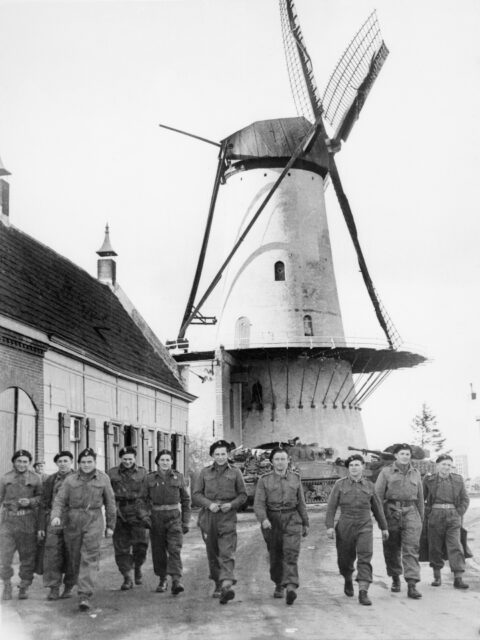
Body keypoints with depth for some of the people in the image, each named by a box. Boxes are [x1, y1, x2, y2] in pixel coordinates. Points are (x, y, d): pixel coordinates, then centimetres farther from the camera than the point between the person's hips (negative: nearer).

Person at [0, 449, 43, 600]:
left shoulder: (35, 478, 4)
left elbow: (41, 499, 4)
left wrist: (30, 501, -14)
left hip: (28, 521, 0)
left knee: (28, 557, 4)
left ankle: (24, 588, 18)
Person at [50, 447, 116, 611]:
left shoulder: (103, 479, 4)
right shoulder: (70, 480, 5)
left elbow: (110, 503, 9)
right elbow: (59, 500, -1)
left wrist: (110, 525, 10)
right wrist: (56, 516, -20)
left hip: (93, 520, -2)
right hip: (72, 520, 2)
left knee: (89, 558, -12)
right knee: (75, 557, 9)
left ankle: (85, 596, -16)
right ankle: (82, 585, 32)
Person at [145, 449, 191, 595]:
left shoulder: (178, 477, 4)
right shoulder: (150, 478, 4)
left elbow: (185, 499, 9)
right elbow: (145, 499, 8)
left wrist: (186, 521, 6)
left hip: (174, 517, -1)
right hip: (156, 517, 1)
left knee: (175, 549, -13)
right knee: (158, 551, 6)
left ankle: (176, 581, -19)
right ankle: (162, 581, 21)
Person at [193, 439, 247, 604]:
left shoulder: (235, 472, 6)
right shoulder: (205, 472, 9)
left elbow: (243, 495, 8)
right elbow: (196, 494, 7)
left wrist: (231, 504, -10)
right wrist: (209, 504, -11)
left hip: (227, 517, -2)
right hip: (208, 517, 2)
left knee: (227, 553, -14)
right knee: (212, 553, 9)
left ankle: (227, 585, -25)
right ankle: (218, 584, 23)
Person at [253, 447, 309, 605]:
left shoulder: (295, 478, 7)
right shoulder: (264, 480, 1)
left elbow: (301, 502, 13)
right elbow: (258, 503, -7)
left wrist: (305, 523, 14)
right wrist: (263, 519, -25)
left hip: (292, 520, 0)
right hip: (271, 521, 0)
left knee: (291, 553, -16)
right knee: (275, 556, 10)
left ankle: (291, 588, -27)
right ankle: (279, 585, 31)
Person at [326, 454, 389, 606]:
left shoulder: (369, 486, 6)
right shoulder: (340, 484, 1)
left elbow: (377, 508, 15)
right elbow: (331, 506, -3)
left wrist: (384, 527, 18)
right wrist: (329, 526, -12)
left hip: (364, 526, 0)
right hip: (345, 526, 0)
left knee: (365, 558, -14)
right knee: (345, 559, 10)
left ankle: (363, 593, -16)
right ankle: (348, 580, 41)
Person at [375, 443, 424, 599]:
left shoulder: (415, 473, 12)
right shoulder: (386, 472, 2)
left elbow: (420, 497, 17)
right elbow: (378, 495, 0)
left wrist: (421, 518, 16)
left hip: (410, 512, 1)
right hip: (391, 512, -1)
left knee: (411, 549, -8)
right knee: (391, 549, 8)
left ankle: (412, 586, -11)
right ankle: (395, 579, 28)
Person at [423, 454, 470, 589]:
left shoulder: (457, 479, 8)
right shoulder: (429, 480, 4)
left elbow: (465, 499, 12)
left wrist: (459, 514, 2)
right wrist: (427, 514, 1)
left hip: (453, 516, 0)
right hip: (435, 516, 0)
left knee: (455, 546, -8)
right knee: (435, 547, 4)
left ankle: (458, 578, -9)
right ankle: (437, 577, 15)